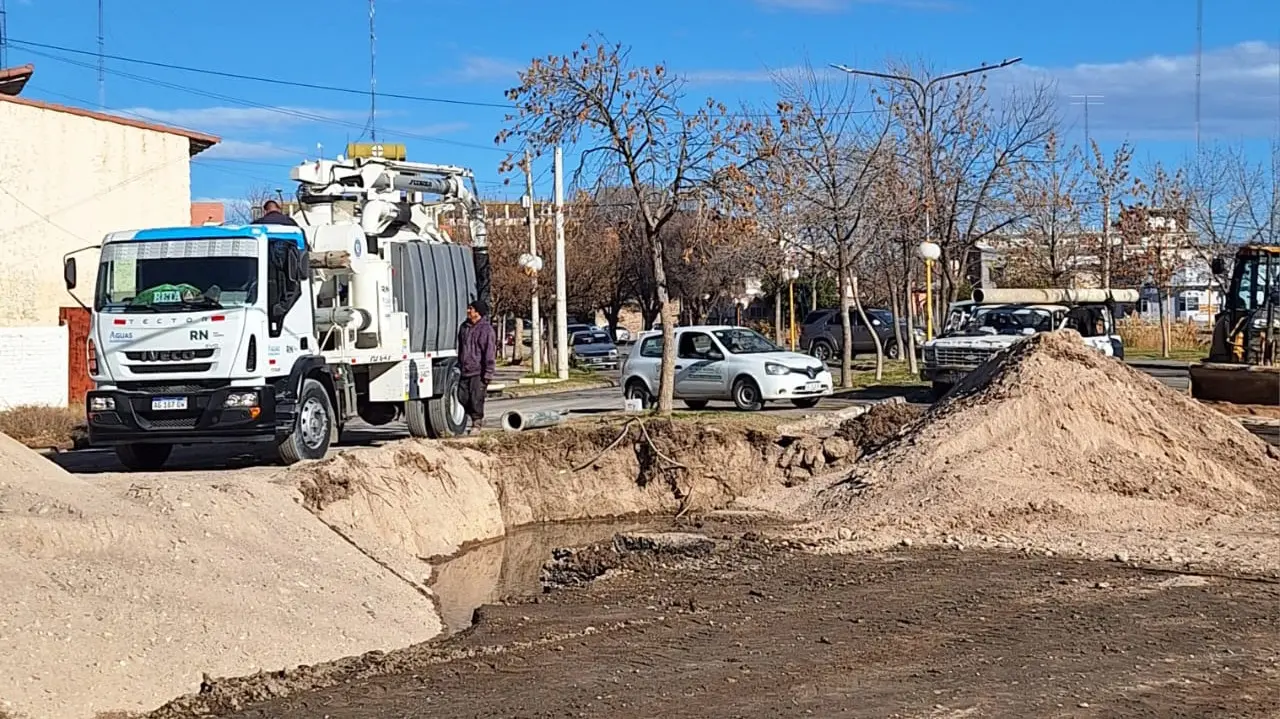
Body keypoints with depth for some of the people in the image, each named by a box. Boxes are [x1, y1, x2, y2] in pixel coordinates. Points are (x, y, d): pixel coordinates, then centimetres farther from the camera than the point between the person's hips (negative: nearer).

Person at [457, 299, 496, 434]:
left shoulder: (486, 329, -10)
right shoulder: (464, 327, 13)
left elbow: (490, 352, -13)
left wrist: (488, 373, -16)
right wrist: (459, 366, 21)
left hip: (479, 372, -7)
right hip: (465, 371, 7)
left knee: (476, 399, -7)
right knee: (462, 397, 5)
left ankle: (476, 423, 8)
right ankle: (478, 418, 23)